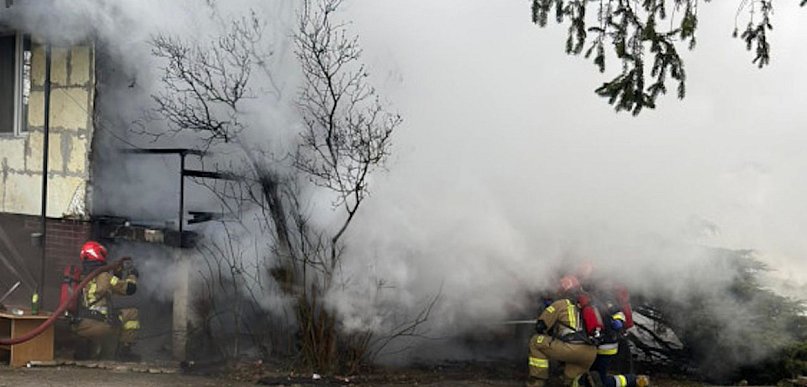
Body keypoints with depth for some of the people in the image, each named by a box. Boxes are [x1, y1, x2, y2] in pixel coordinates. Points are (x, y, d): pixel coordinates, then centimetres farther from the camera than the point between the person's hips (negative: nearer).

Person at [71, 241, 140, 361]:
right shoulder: (104, 277, -6)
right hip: (96, 325, -8)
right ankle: (124, 350, 6)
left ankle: (93, 351, 18)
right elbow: (129, 288, 1)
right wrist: (131, 276, 21)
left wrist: (115, 275, 34)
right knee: (132, 313, 7)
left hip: (78, 327, 8)